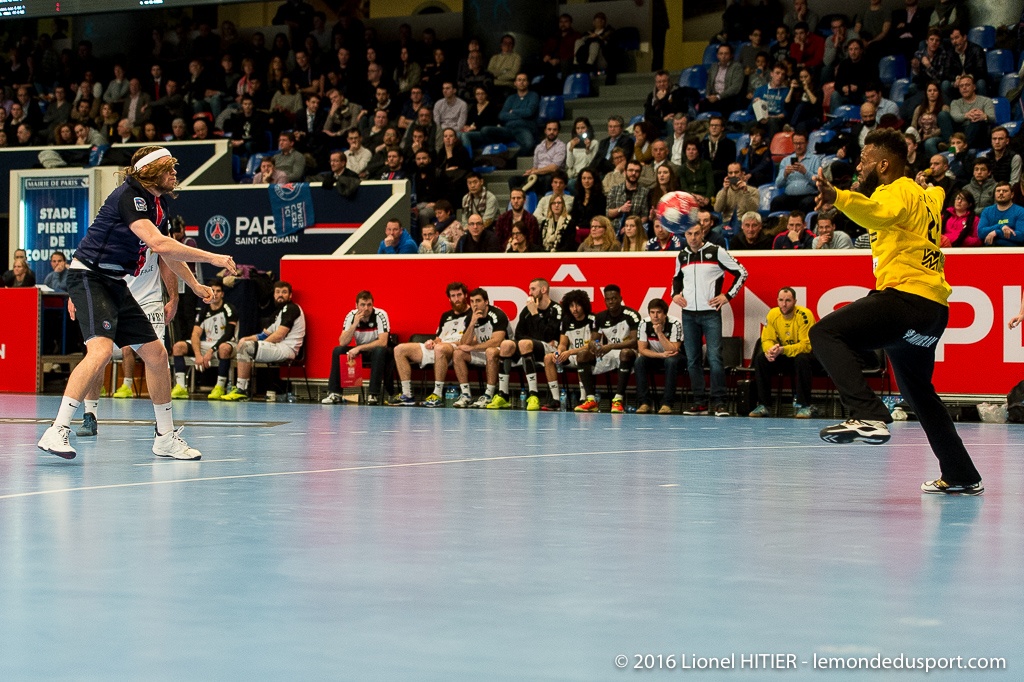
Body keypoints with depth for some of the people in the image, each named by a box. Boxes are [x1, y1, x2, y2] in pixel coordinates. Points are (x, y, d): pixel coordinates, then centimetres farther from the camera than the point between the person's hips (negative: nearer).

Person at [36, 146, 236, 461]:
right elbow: (159, 244, -29)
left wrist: (194, 285, 33)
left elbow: (168, 251, 30)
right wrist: (211, 258, -26)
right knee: (101, 349, -28)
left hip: (115, 283, 9)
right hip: (90, 277, -9)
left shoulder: (158, 204, 11)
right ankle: (57, 431, -31)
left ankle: (166, 437, 19)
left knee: (156, 353, 8)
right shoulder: (129, 195, -17)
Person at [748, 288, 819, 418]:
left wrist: (782, 350, -40)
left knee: (801, 359, -38)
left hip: (805, 355, -5)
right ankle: (762, 405, -15)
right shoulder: (773, 314, -7)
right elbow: (767, 339, -6)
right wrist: (770, 350, -31)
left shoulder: (804, 315, -22)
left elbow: (806, 345, -27)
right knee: (760, 358, -19)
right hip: (784, 358, 5)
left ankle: (805, 406, -27)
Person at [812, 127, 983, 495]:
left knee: (826, 333, -22)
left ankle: (868, 416, -38)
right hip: (933, 309, 10)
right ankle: (962, 476, 29)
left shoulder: (898, 191, -3)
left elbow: (879, 214, -29)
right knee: (918, 392, 24)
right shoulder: (924, 195, 24)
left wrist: (838, 197, -46)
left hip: (907, 296, -10)